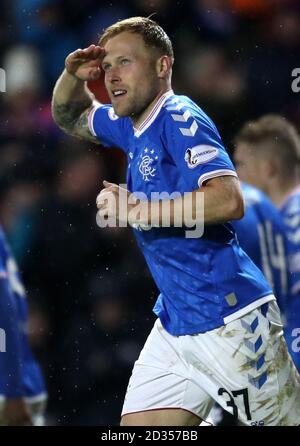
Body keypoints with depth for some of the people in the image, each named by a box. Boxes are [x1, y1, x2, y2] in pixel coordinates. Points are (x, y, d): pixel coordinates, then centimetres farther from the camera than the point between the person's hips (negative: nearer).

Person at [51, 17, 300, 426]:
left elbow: (229, 201, -27)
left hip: (230, 320, -9)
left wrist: (136, 210, -20)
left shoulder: (179, 118, -13)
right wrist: (73, 76, 9)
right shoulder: (131, 128, 12)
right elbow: (71, 118, 32)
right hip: (176, 326, 9)